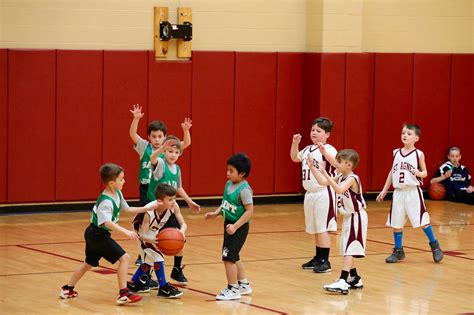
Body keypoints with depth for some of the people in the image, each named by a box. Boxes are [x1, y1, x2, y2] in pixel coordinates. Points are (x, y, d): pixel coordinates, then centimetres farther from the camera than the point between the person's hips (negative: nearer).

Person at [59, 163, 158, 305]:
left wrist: (145, 209, 11)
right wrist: (126, 232, -48)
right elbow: (107, 222, -40)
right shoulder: (106, 201, -26)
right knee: (124, 258, -13)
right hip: (98, 234, -10)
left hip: (93, 234, 10)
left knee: (89, 263, 25)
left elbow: (126, 209, 17)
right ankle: (123, 294, -14)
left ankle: (67, 289, 38)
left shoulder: (117, 194, 3)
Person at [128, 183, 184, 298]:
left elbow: (183, 223, -24)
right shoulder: (149, 212, -40)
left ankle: (133, 284, 32)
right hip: (141, 231, -7)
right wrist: (152, 240, -59)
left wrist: (182, 231, -48)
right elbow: (142, 235, -38)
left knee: (150, 260, 14)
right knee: (157, 256, -18)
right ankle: (164, 288, -10)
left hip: (153, 233, 7)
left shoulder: (172, 207, -26)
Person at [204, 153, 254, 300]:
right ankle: (244, 285, 34)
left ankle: (233, 289, 1)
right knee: (233, 257, 19)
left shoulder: (244, 189, -20)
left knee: (228, 257, -9)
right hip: (229, 223, 9)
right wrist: (215, 213, 1)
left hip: (239, 227, -9)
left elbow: (249, 211, -23)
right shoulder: (228, 184, 5)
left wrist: (235, 226, -27)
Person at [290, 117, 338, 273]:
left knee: (323, 228, -6)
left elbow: (336, 162, -31)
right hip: (310, 194, 8)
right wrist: (295, 143, 9)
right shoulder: (308, 150, 11)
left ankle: (325, 261, -2)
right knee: (315, 228, 16)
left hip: (324, 193, -8)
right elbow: (295, 158, 26)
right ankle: (318, 258, 27)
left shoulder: (328, 149, -13)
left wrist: (323, 150, -44)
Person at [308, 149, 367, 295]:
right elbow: (323, 182, 9)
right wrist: (312, 167, 2)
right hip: (348, 217, 10)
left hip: (356, 217, -10)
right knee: (347, 250, 16)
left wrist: (325, 173, -42)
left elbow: (339, 190, -38)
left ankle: (343, 282, -21)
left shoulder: (352, 179, -21)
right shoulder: (341, 177, 6)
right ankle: (354, 279, 27)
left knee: (349, 250, -15)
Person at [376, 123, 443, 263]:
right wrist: (384, 190, 16)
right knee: (396, 223, 6)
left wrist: (419, 173, -22)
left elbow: (425, 172, 2)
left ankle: (434, 245, 15)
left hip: (413, 192, -4)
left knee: (422, 221, -3)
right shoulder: (396, 153, 7)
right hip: (398, 192, 4)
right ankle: (398, 251, 18)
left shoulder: (418, 154, -3)